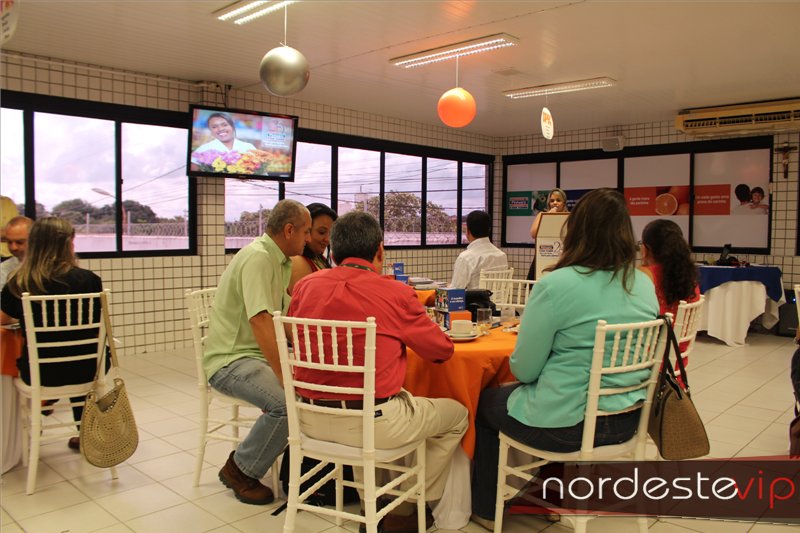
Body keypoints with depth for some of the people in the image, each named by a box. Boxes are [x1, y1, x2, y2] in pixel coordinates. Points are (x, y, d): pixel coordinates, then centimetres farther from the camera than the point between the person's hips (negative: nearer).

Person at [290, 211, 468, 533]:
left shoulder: (305, 287, -1)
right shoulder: (396, 293, -12)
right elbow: (443, 350, -1)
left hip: (311, 420, 6)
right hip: (373, 424, -5)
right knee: (456, 414, 19)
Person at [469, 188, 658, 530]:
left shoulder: (556, 285, -22)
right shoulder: (645, 286, -1)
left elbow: (523, 369, -15)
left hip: (567, 426, -6)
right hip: (625, 422, 7)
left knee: (486, 403, 22)